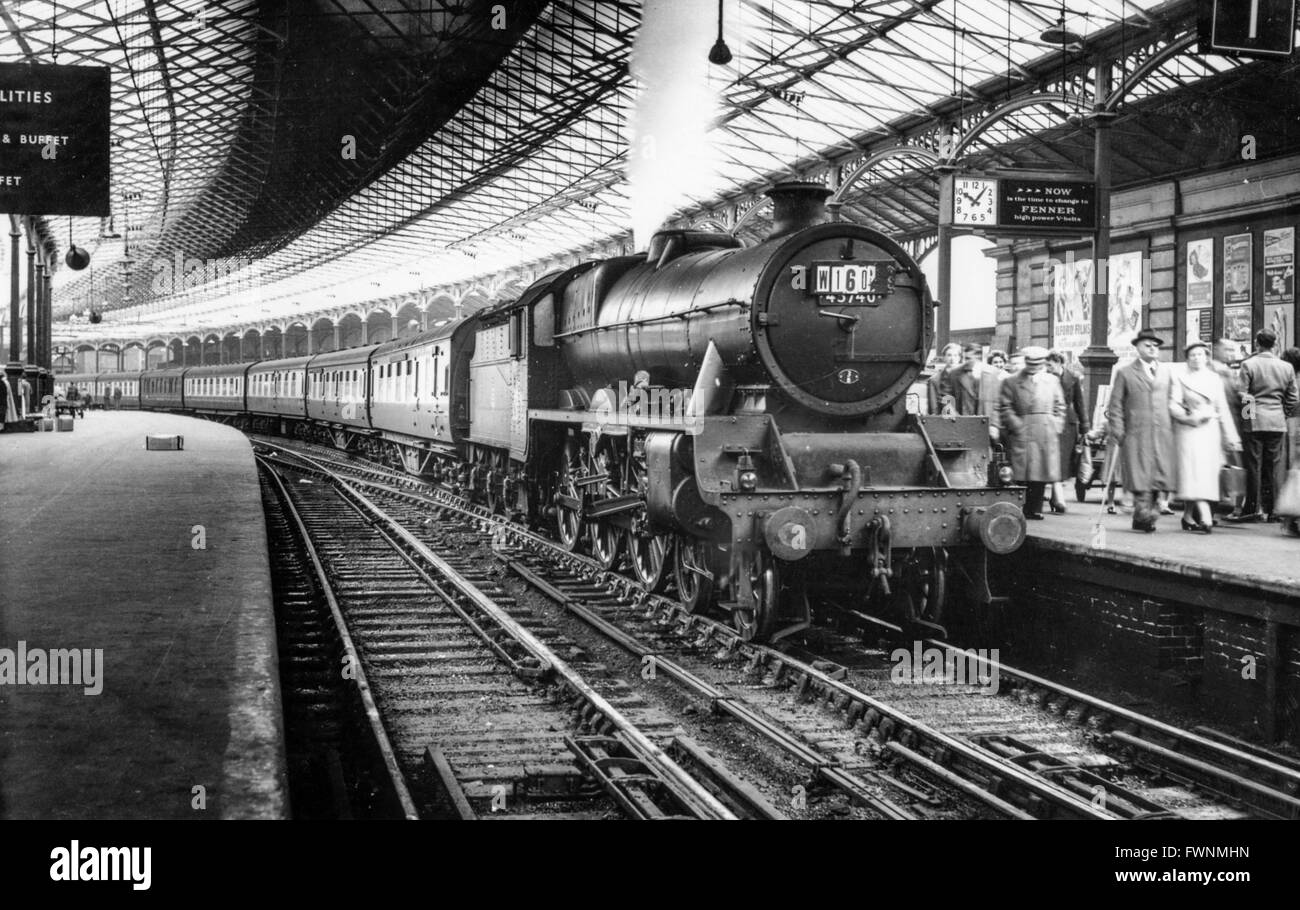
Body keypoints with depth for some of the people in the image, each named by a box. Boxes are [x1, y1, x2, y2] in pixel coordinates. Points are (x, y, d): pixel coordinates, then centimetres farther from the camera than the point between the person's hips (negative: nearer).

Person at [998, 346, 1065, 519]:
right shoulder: (1011, 382, 6)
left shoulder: (1052, 381, 16)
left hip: (1047, 434, 3)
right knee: (1023, 474, -7)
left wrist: (1056, 427, 5)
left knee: (1042, 473, 0)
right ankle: (1023, 510, -4)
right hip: (1022, 434, -3)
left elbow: (1060, 407, 17)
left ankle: (1036, 509, 6)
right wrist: (1017, 426, -10)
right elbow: (1005, 408, 0)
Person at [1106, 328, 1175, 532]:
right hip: (1136, 433, -3)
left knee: (1158, 476, 0)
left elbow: (1173, 400, 17)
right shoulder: (1125, 373, 6)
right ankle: (1143, 510, -20)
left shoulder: (1167, 371, 17)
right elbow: (1115, 406, 4)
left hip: (1162, 433, 3)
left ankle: (1140, 519, 8)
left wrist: (1174, 427, 8)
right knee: (1139, 475, -12)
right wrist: (1117, 432, -6)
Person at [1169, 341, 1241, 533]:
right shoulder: (1181, 380, 4)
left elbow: (1222, 409, 12)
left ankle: (1188, 517, 13)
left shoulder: (1215, 380, 13)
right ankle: (1205, 517, -24)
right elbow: (1173, 405, -3)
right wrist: (1189, 417, -19)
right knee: (1195, 472, -14)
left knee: (1208, 472, 2)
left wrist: (1230, 437, 9)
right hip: (1188, 430, -4)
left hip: (1210, 430, 4)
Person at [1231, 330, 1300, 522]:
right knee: (1277, 465, 6)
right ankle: (1276, 509, 4)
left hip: (1255, 421, -3)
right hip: (1278, 422, 3)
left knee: (1254, 465, 2)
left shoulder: (1248, 365, -6)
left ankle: (1254, 508, 2)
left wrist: (1245, 414, 6)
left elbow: (1242, 395, -8)